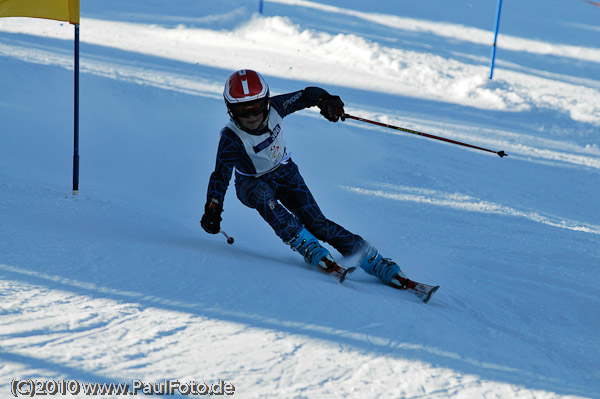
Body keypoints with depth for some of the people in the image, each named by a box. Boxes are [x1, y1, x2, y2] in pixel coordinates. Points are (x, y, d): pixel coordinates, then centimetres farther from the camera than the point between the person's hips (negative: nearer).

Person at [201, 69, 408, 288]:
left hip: (285, 173, 2)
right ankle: (306, 245, -36)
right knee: (261, 195, -40)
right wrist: (212, 209, -36)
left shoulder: (275, 108, -20)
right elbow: (221, 176, -25)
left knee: (317, 224, -14)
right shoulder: (232, 138, -28)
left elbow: (307, 95, -8)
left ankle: (369, 258, -10)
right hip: (252, 184, -2)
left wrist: (326, 101, -28)